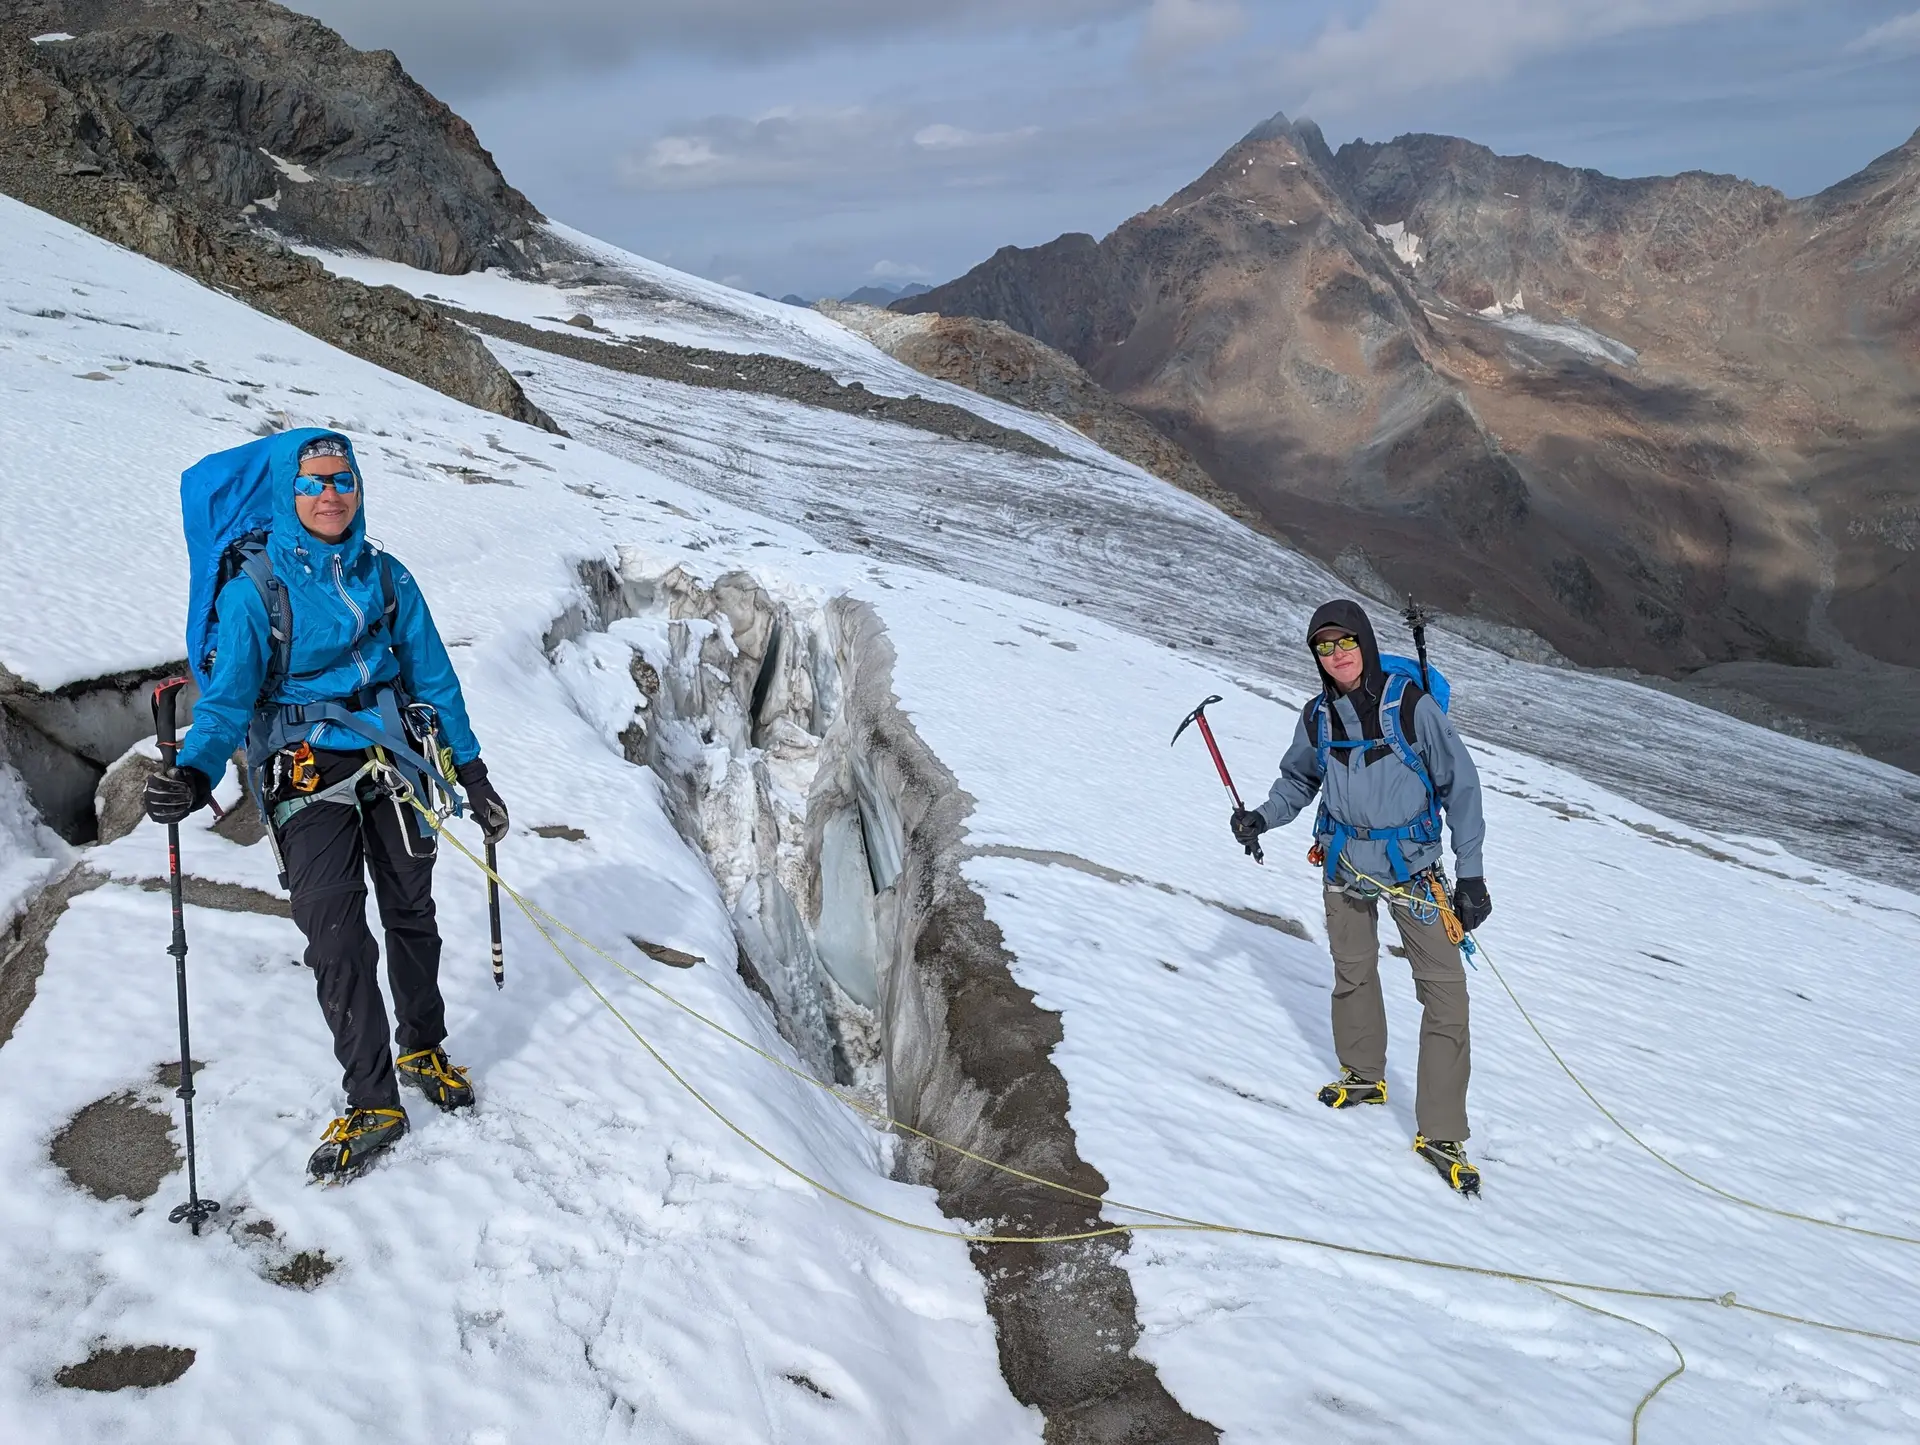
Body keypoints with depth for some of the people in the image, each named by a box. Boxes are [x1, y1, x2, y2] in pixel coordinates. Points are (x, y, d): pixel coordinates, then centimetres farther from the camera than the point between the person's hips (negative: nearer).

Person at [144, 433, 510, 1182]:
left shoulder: (387, 578, 4)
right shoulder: (254, 589, -7)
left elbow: (434, 678, 10)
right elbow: (228, 696, -12)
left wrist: (473, 774, 10)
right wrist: (195, 772, -32)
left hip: (396, 763, 4)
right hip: (310, 776, -3)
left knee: (412, 917, 14)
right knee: (337, 941, -8)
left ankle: (422, 1048, 36)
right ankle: (372, 1103, 5)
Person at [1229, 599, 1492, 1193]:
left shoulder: (1411, 705, -15)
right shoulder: (1318, 716, -2)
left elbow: (1460, 784, -9)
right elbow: (1297, 780, 16)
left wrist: (1471, 874, -10)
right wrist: (1261, 817, -3)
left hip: (1413, 867, -4)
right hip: (1345, 864, 4)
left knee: (1445, 993, -8)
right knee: (1353, 974, 18)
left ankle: (1441, 1134, 1)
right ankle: (1364, 1076, 42)